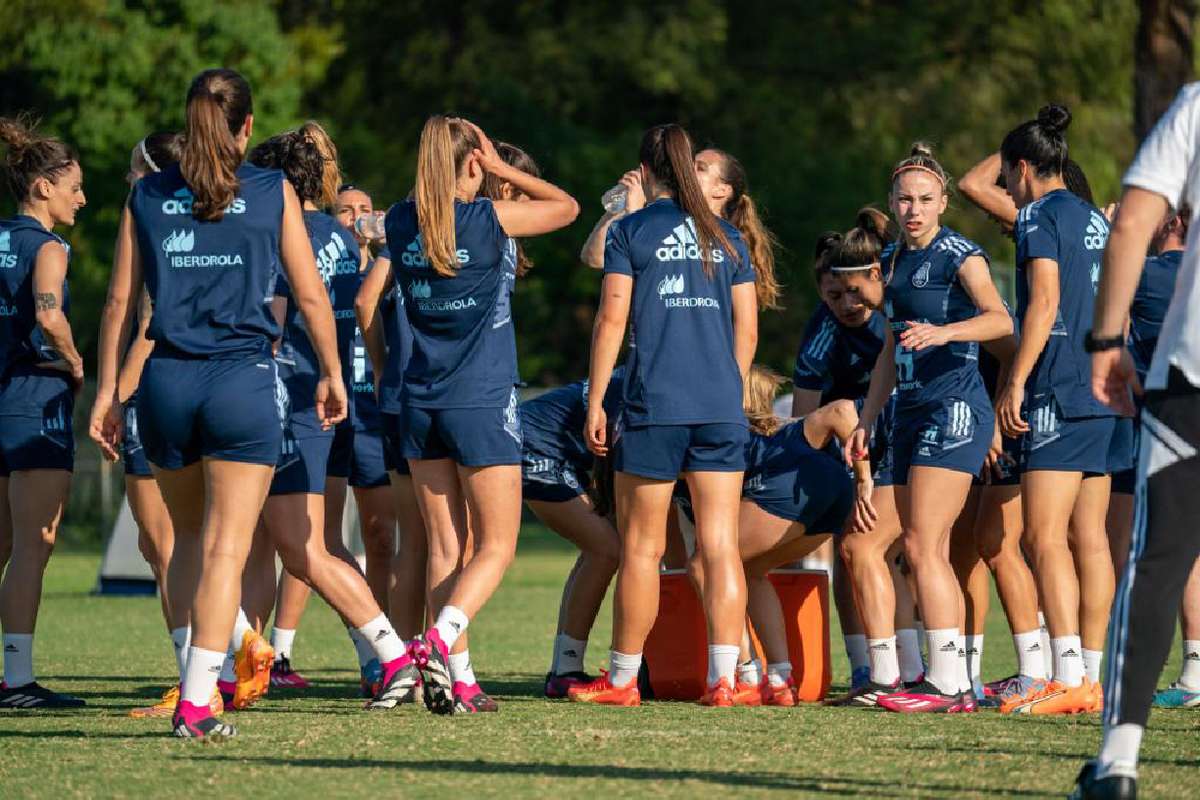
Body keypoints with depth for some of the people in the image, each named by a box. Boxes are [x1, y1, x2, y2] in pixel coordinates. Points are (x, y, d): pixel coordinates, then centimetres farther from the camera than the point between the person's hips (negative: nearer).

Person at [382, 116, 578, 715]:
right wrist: (502, 169, 9)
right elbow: (566, 206, 4)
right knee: (497, 545, 2)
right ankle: (441, 637, -22)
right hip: (482, 402, -5)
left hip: (420, 401, 5)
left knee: (445, 546, 9)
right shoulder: (488, 220, -12)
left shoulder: (400, 223, 1)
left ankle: (456, 679, 4)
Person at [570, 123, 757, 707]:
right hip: (721, 407, 3)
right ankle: (722, 678, -7)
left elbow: (611, 320, -5)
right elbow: (747, 331, 12)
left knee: (641, 548, 5)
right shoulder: (726, 237, 11)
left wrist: (595, 404, -1)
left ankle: (622, 679, 11)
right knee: (720, 545, 0)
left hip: (653, 406, -3)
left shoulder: (630, 232, 0)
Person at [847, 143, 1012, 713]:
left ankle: (947, 682, -17)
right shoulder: (894, 259, 16)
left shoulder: (959, 254, -8)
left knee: (922, 548, -15)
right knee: (928, 556, 6)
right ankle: (955, 686, 8)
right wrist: (866, 421, 21)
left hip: (955, 409, -9)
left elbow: (1001, 319, -23)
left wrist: (944, 330, -39)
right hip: (912, 411, 9)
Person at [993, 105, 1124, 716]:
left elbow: (1044, 303, -16)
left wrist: (1015, 383, -16)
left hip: (1060, 390, -9)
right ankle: (1091, 676, 9)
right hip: (1106, 390, 9)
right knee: (1089, 536, 9)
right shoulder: (1096, 220, 18)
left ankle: (1067, 678, -22)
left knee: (1045, 536, -12)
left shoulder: (1038, 214, -6)